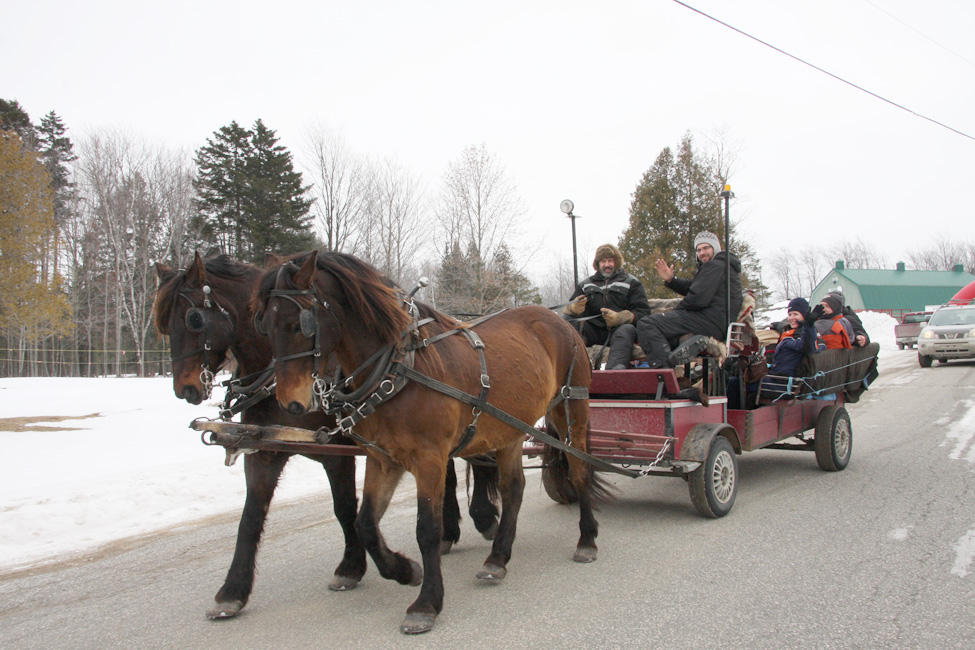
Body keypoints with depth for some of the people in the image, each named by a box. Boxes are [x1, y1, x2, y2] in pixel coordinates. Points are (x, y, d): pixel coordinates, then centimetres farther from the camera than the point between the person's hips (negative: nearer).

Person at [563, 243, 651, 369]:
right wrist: (574, 308, -11)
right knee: (565, 321, -22)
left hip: (620, 327, -3)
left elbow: (643, 312, 3)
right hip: (594, 329, 3)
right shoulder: (586, 284, 24)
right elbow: (568, 309, 17)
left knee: (626, 330, -37)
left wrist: (619, 318, -18)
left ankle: (616, 369, -65)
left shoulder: (631, 283, 15)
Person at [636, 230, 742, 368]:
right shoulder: (723, 264, 27)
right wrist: (670, 280, 8)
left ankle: (663, 368, -35)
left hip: (711, 321, -11)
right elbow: (691, 287, 25)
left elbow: (698, 299, -18)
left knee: (646, 324, -18)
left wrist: (675, 311, -2)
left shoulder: (715, 266, -8)